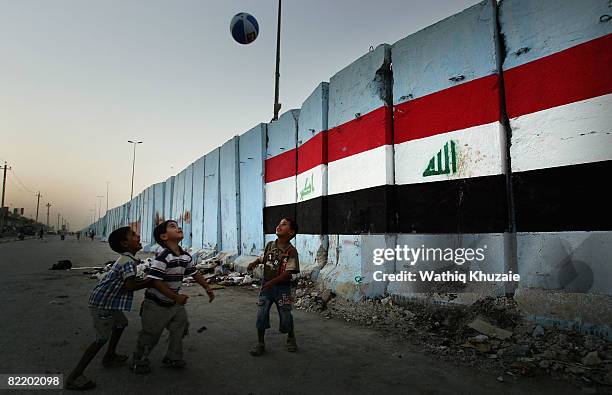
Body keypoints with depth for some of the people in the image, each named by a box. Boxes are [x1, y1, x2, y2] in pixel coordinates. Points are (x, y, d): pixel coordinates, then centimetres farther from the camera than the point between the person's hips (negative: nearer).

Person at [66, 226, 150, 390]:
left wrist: (147, 280, 7)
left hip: (107, 301, 10)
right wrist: (150, 282, -19)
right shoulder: (128, 261, -21)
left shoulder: (127, 259, 11)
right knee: (102, 338, -7)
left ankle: (109, 356, 42)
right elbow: (130, 286, -30)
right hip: (102, 303, -10)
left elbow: (128, 283, 16)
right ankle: (73, 377, -1)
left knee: (121, 323, 25)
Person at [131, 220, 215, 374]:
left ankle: (173, 358, 32)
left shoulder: (185, 257, -3)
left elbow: (195, 273, 11)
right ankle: (139, 362, 31)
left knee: (180, 328, 12)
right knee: (150, 335, 8)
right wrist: (176, 297, -27)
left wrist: (207, 288, 13)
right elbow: (156, 281, -29)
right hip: (156, 304, -7)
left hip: (175, 303, 7)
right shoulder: (162, 257, -27)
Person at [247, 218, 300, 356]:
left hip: (282, 288, -4)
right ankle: (260, 343, 18)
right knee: (261, 315, 1)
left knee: (285, 316, 6)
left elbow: (288, 273, -19)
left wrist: (272, 282, -27)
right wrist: (254, 263, 1)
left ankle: (291, 339, 34)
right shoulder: (270, 245, 2)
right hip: (266, 286, 4)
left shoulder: (291, 251, -13)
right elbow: (262, 258, 21)